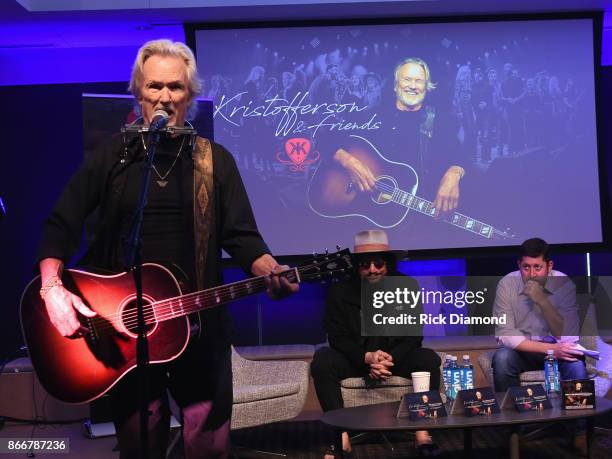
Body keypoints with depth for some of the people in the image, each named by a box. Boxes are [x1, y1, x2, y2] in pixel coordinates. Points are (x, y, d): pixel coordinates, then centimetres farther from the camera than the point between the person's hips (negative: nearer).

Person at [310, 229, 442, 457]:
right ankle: (341, 434, -28)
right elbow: (337, 337, -9)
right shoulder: (339, 292, -6)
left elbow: (413, 335, -7)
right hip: (355, 359, 0)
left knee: (429, 359, -27)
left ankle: (422, 432, -21)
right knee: (322, 360, -28)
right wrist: (367, 357, -28)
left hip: (397, 358, 1)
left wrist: (390, 360, -26)